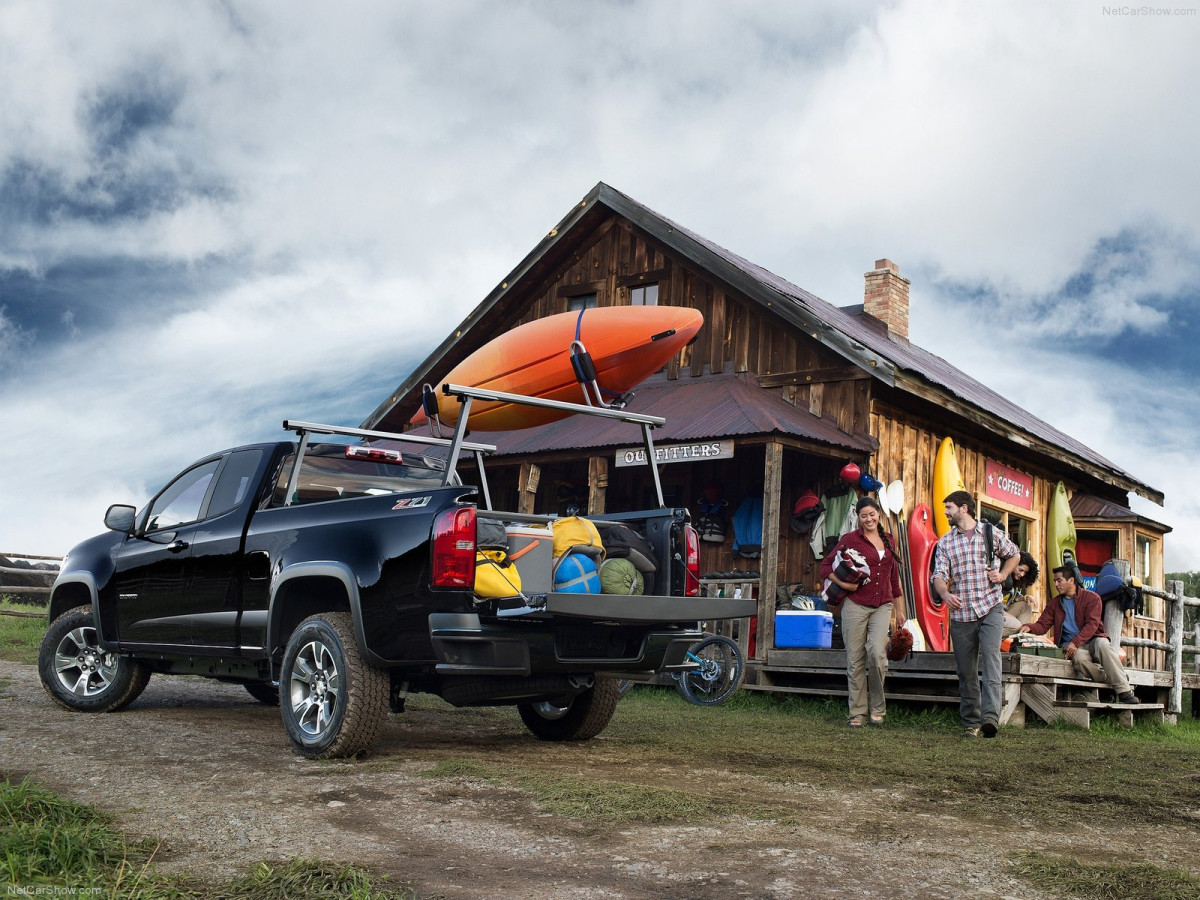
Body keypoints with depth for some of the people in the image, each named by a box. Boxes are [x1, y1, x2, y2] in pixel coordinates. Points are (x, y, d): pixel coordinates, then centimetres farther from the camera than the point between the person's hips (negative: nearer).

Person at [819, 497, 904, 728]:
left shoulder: (888, 540, 13)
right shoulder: (850, 539, 0)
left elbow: (894, 577, 20)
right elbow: (826, 567, 1)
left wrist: (899, 609, 21)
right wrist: (843, 584, -15)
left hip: (882, 606, 2)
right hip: (855, 605, -2)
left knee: (877, 651, -17)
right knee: (855, 659, 1)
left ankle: (877, 708, -1)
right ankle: (858, 712, 11)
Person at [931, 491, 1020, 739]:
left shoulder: (992, 533, 7)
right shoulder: (945, 542, 10)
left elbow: (1014, 555, 24)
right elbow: (939, 575, -1)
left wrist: (1003, 574, 4)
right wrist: (945, 594, -23)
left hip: (990, 608, -2)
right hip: (961, 613, 2)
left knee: (990, 657, -20)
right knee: (966, 671, 5)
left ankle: (990, 716, -29)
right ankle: (971, 723, 14)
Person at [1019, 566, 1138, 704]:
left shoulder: (1092, 598, 2)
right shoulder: (1054, 603, 15)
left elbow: (1092, 624, -10)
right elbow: (1042, 625, 9)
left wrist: (1075, 642, -23)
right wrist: (1030, 628, -15)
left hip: (1092, 640, -1)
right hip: (1069, 645, 2)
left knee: (1103, 644, -36)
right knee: (1079, 657, -35)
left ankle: (1124, 691, -36)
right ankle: (1111, 683, -20)